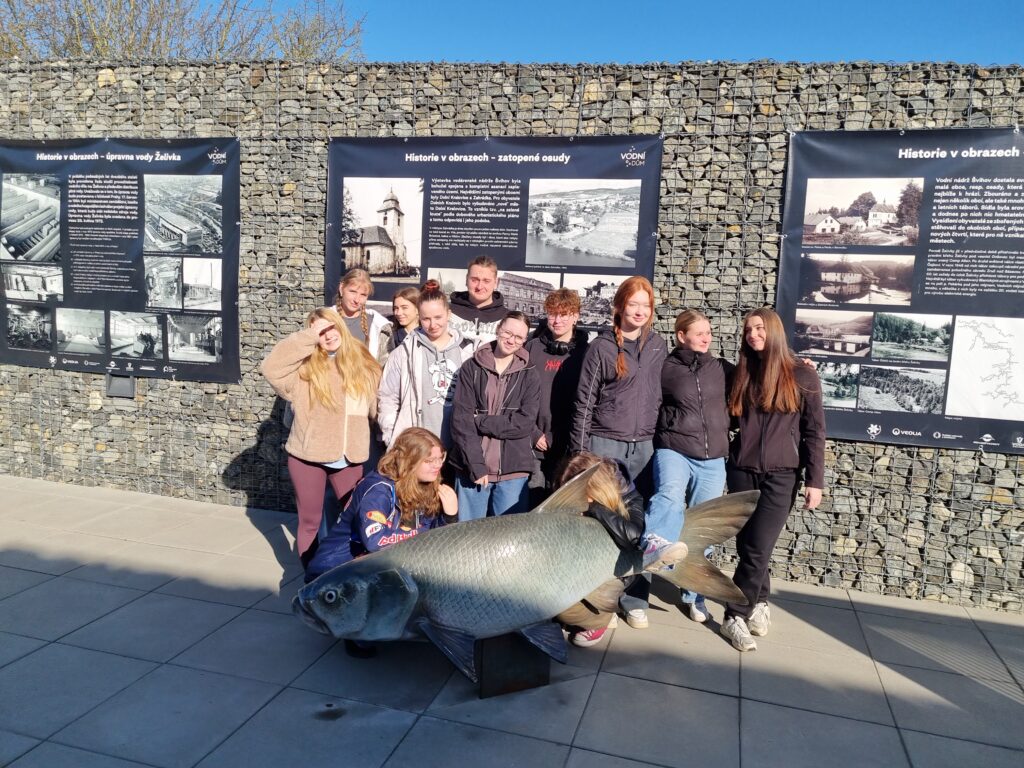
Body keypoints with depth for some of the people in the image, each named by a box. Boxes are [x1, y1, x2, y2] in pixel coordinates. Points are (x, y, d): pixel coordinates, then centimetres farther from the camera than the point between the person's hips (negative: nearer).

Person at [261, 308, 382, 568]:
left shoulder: (363, 363, 3)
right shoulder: (305, 367, -8)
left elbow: (375, 407, 11)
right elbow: (271, 368, -26)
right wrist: (308, 336, -24)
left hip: (349, 457, 3)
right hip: (308, 456, -2)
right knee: (310, 520, 11)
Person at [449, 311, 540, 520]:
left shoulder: (528, 374, 5)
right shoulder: (471, 367, 2)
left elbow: (526, 423, -5)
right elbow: (461, 420, -5)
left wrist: (480, 422, -9)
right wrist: (476, 466, -12)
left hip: (513, 470, 1)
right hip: (472, 467, 0)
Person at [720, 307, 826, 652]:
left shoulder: (802, 375, -2)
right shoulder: (741, 374, 9)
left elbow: (814, 432, -2)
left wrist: (815, 480, -6)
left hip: (781, 475, -3)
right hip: (741, 471, 3)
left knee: (758, 549, -5)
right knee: (747, 546, 6)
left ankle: (735, 616, 8)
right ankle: (760, 602, 23)